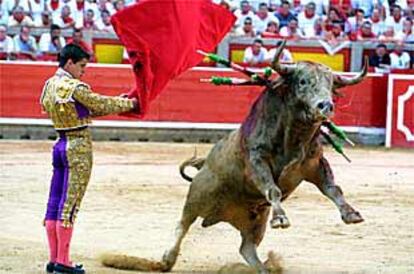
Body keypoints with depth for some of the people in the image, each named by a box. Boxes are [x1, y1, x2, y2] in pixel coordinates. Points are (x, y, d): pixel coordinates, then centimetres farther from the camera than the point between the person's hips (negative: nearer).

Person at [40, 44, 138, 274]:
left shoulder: (50, 85, 11)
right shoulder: (75, 87, -17)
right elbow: (100, 105, -7)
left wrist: (117, 102, 17)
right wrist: (129, 104, 8)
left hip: (61, 145, 9)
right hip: (79, 148, -9)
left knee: (55, 204, 9)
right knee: (70, 205, -5)